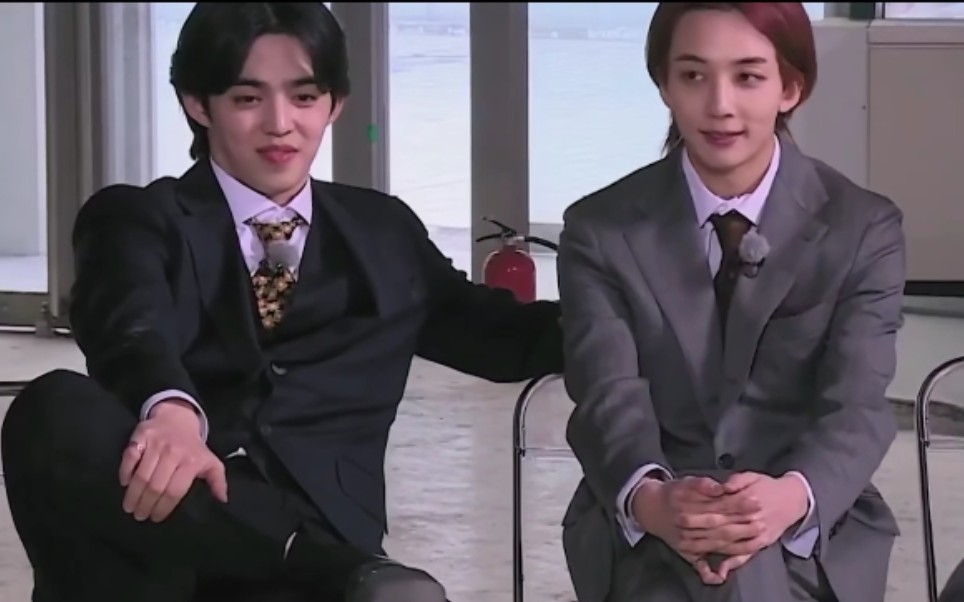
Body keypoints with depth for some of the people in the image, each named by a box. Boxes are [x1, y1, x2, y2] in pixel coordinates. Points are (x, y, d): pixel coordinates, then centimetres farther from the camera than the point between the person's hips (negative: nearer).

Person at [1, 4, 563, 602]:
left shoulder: (383, 233, 27)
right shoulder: (137, 218, 13)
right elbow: (132, 328, -9)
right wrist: (172, 408, -34)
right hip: (163, 517, 0)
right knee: (55, 411, -36)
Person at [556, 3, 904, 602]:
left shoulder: (864, 228, 2)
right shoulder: (601, 230, 3)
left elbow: (857, 404, -9)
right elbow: (609, 394, -10)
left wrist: (793, 496, -32)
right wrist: (649, 498, -33)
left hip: (814, 532, 0)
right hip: (648, 534, 0)